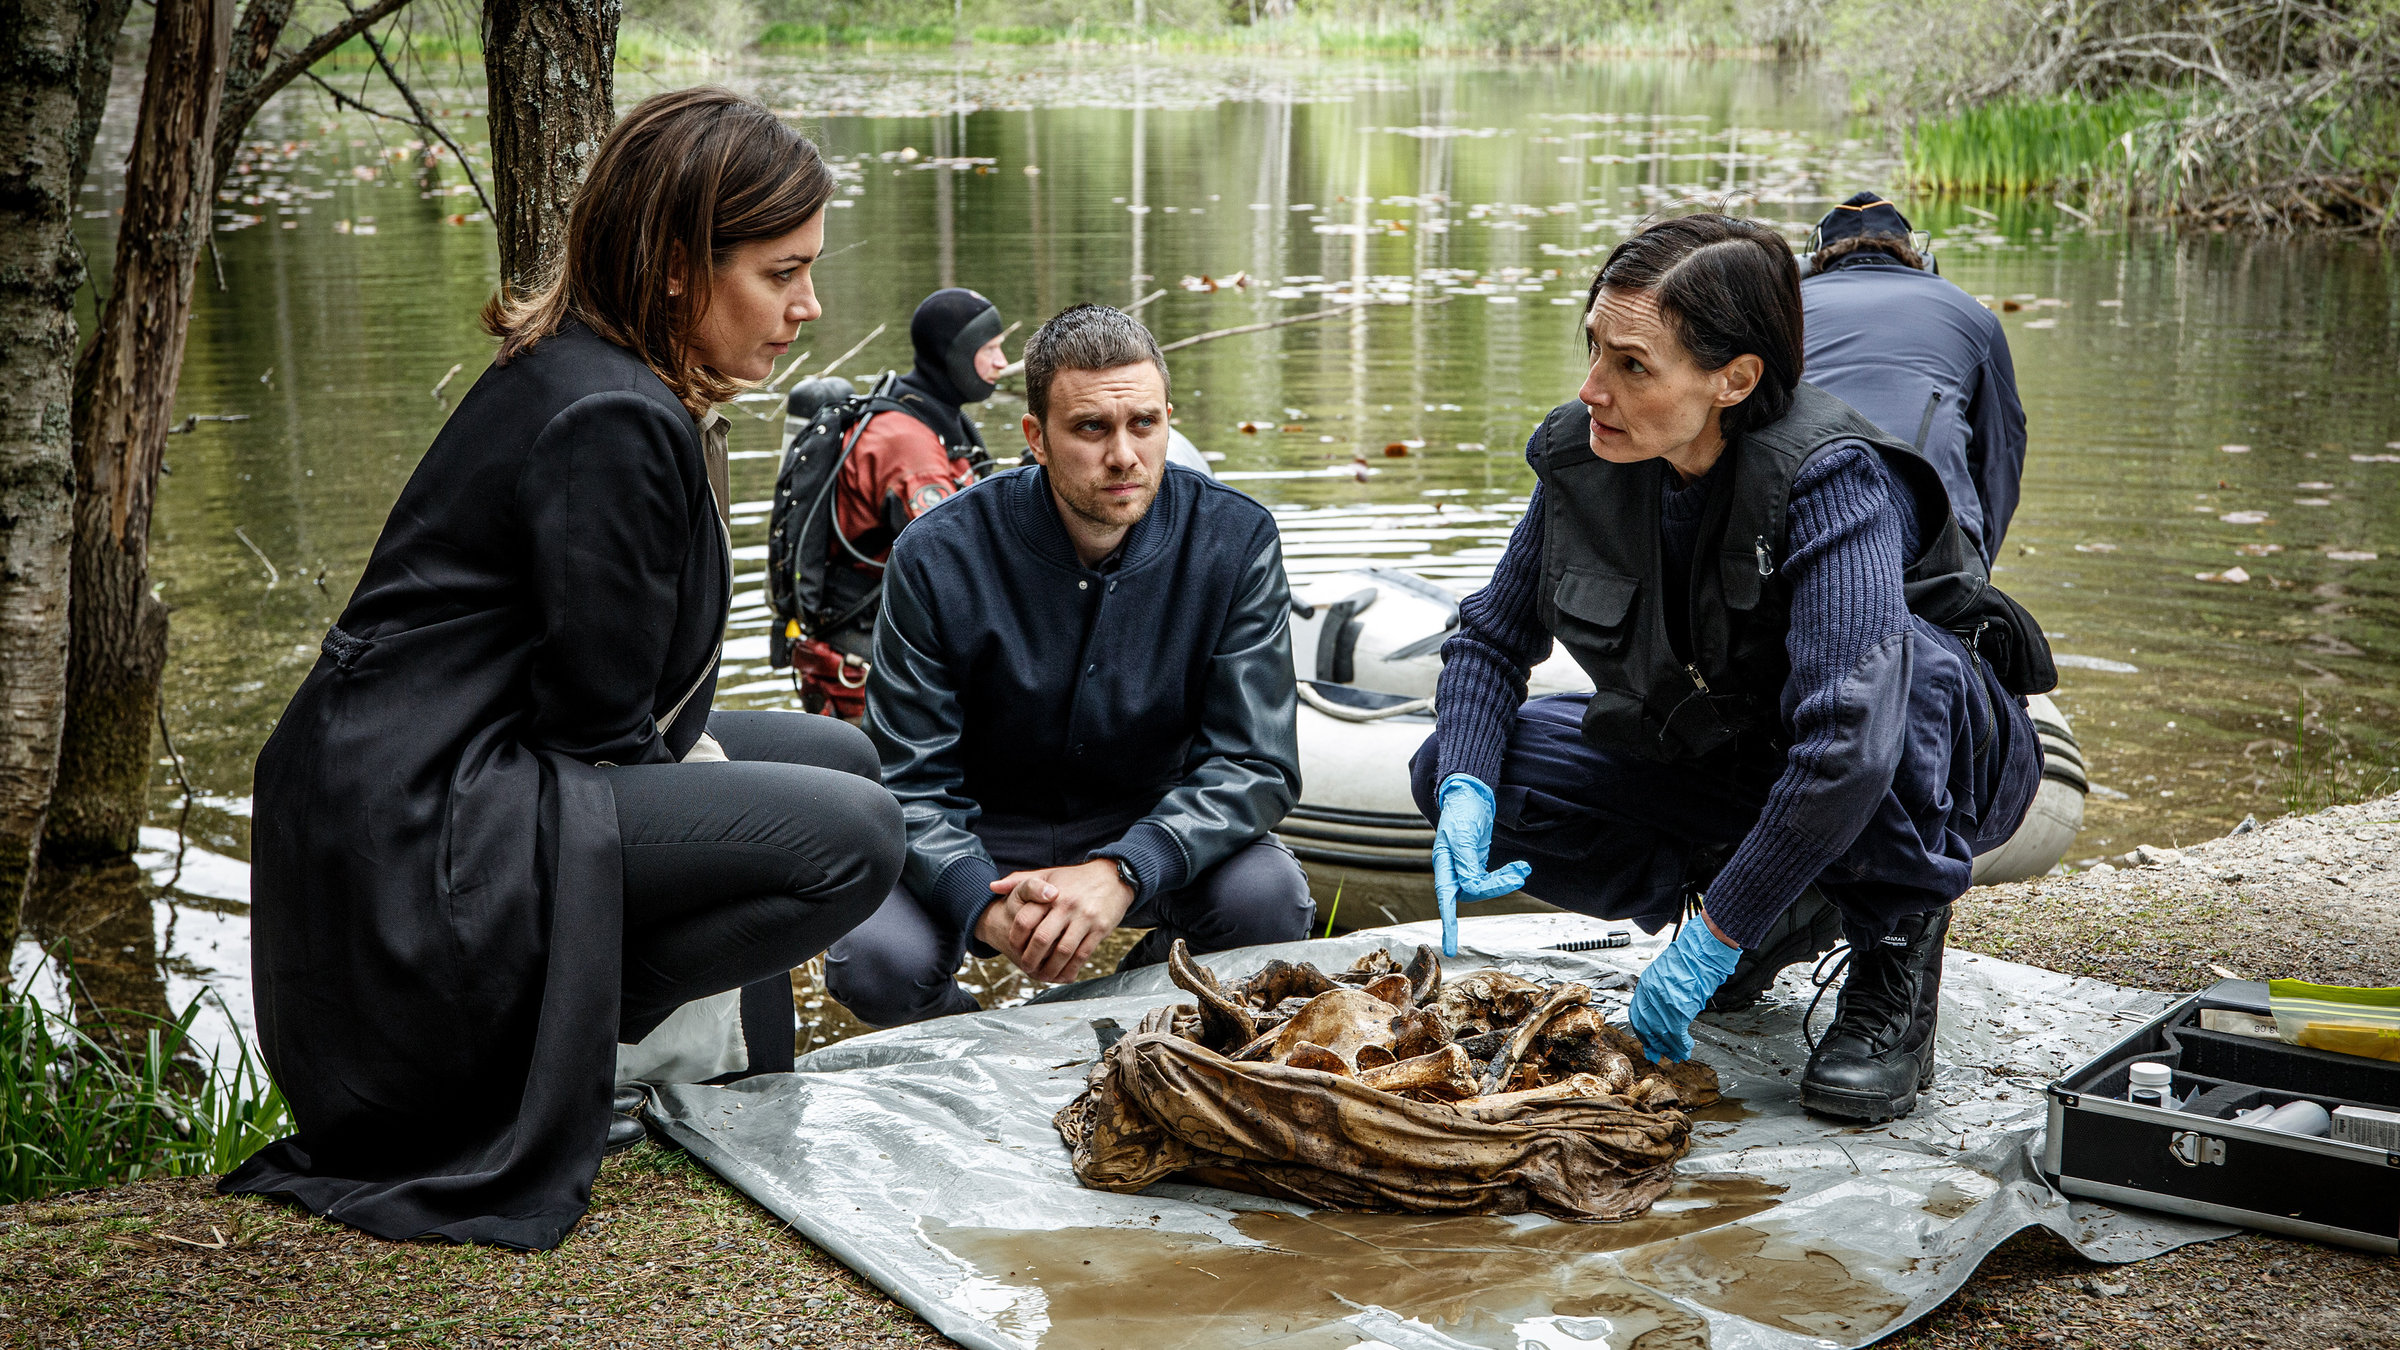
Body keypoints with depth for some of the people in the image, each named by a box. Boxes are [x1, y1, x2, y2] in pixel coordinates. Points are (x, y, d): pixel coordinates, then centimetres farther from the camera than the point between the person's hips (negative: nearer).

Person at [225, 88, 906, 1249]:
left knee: (838, 757, 15)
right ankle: (520, 1049, -7)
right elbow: (594, 721, -17)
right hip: (417, 846, -10)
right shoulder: (614, 423, -20)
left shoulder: (585, 374, 12)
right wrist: (696, 768, 0)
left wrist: (693, 745, 3)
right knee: (851, 836, -18)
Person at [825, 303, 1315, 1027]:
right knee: (876, 959, -30)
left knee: (1271, 897, -29)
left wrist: (1120, 872, -35)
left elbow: (1254, 762, -17)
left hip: (1150, 827, 1)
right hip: (986, 839, -1)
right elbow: (911, 784, -16)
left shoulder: (1236, 540, -14)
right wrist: (987, 906, -37)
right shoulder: (936, 558, -18)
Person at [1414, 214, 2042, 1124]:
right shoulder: (1582, 457, -13)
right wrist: (1465, 789, -19)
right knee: (1448, 770, -11)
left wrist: (1714, 939, -37)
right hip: (1715, 764, 6)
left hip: (1932, 758, -6)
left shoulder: (1831, 481, -32)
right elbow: (1490, 637, 0)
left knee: (1890, 663, -40)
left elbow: (1849, 749, -41)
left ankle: (1898, 954, -15)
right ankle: (1759, 905, 3)